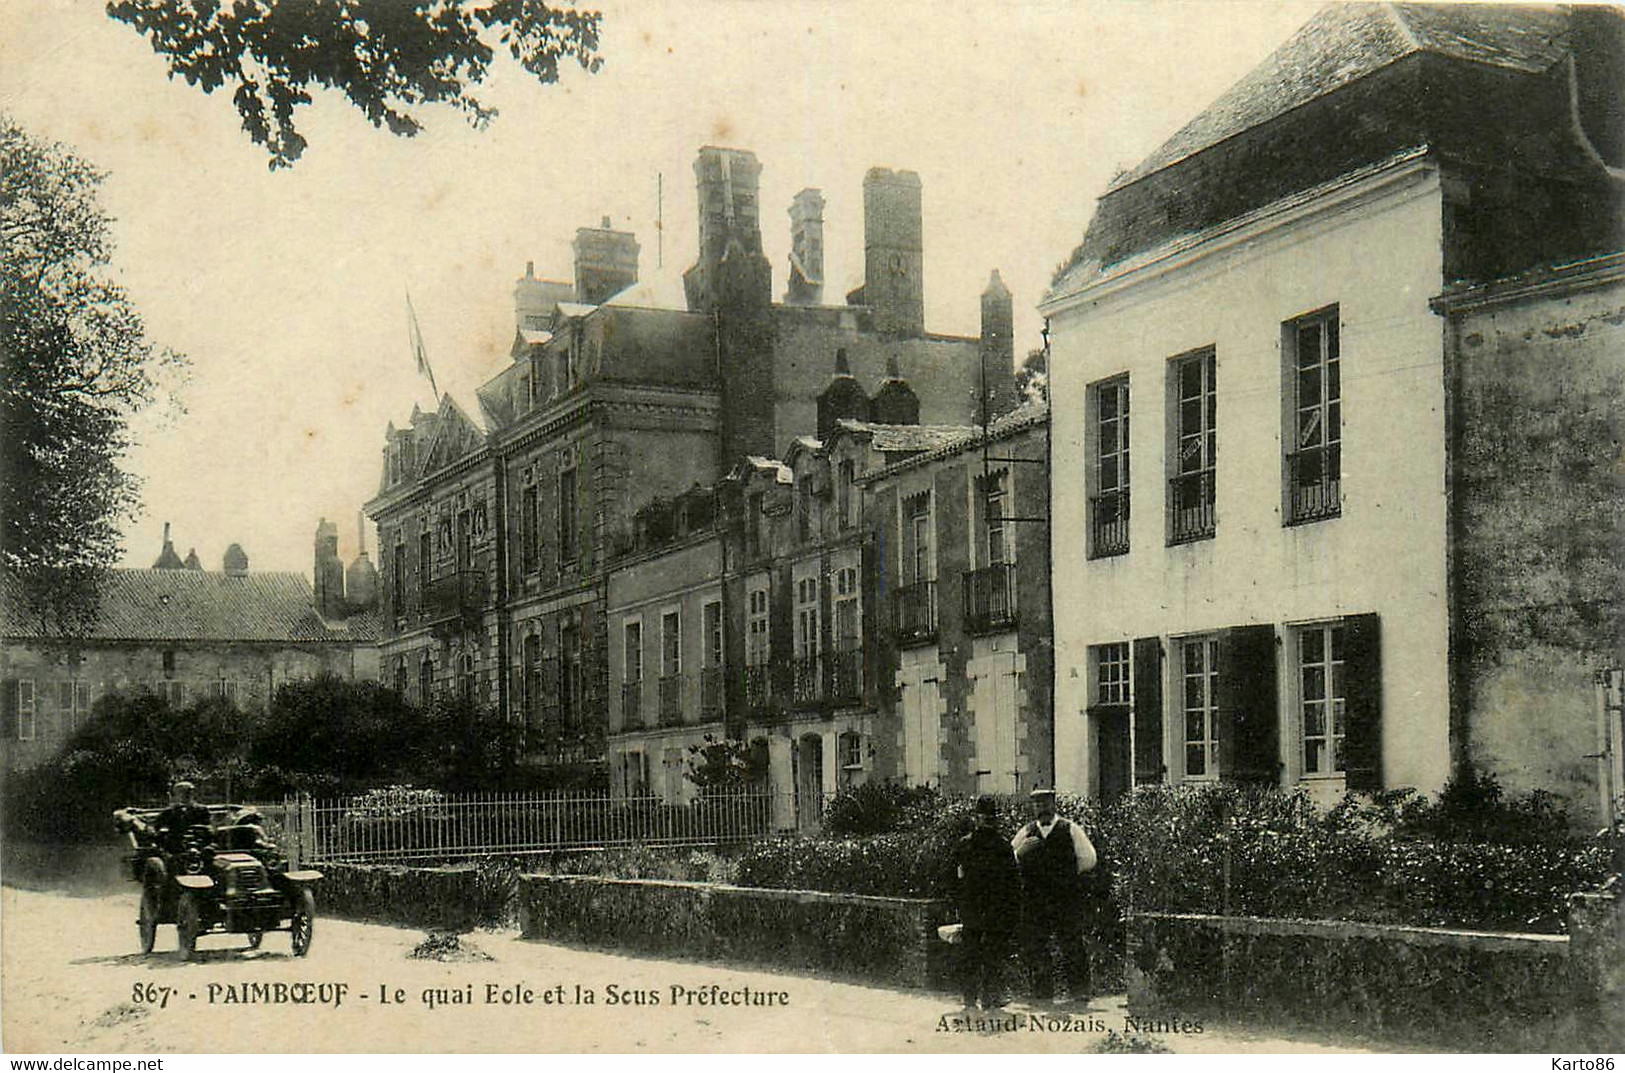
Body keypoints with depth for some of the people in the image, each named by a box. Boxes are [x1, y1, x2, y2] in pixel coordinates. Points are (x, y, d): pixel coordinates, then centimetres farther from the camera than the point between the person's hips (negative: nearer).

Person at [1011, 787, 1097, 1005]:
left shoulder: (1070, 830, 4)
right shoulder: (1026, 832, 11)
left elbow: (1088, 859, 6)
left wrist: (1068, 873, 4)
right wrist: (1022, 850, -10)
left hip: (1066, 896, -3)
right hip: (1033, 897, 3)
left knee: (1072, 944, -4)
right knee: (1035, 946, 3)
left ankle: (1079, 990, 2)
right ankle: (1043, 992, 11)